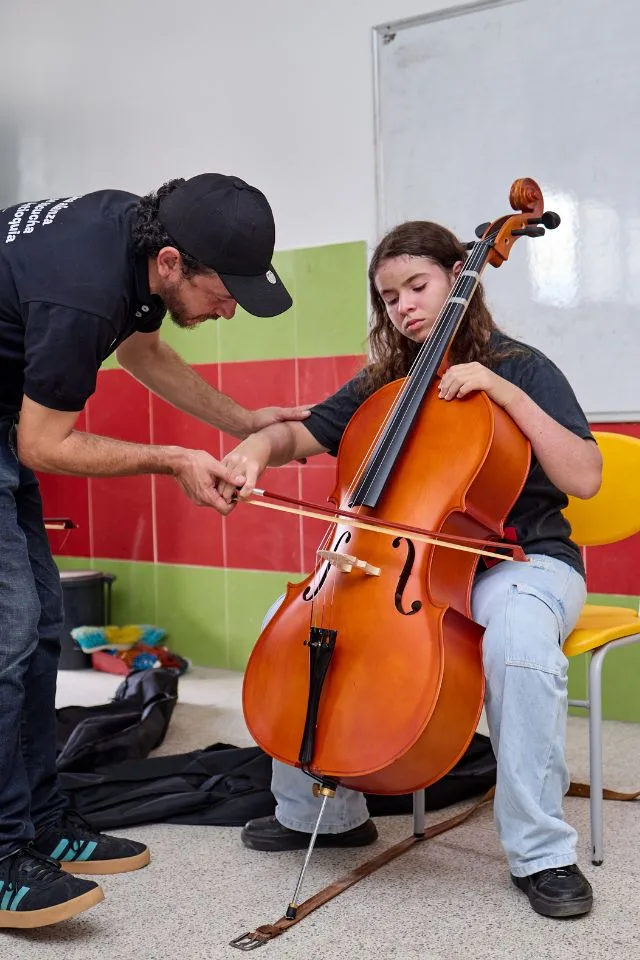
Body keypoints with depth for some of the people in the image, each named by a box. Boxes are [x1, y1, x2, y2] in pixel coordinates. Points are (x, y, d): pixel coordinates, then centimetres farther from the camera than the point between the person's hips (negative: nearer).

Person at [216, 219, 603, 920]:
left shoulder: (519, 367, -4)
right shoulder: (383, 384, 11)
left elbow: (584, 478, -13)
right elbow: (305, 433, 9)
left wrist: (506, 392, -21)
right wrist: (261, 444, -14)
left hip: (520, 560, -5)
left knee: (519, 636, -39)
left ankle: (541, 854, -21)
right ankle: (322, 811, 6)